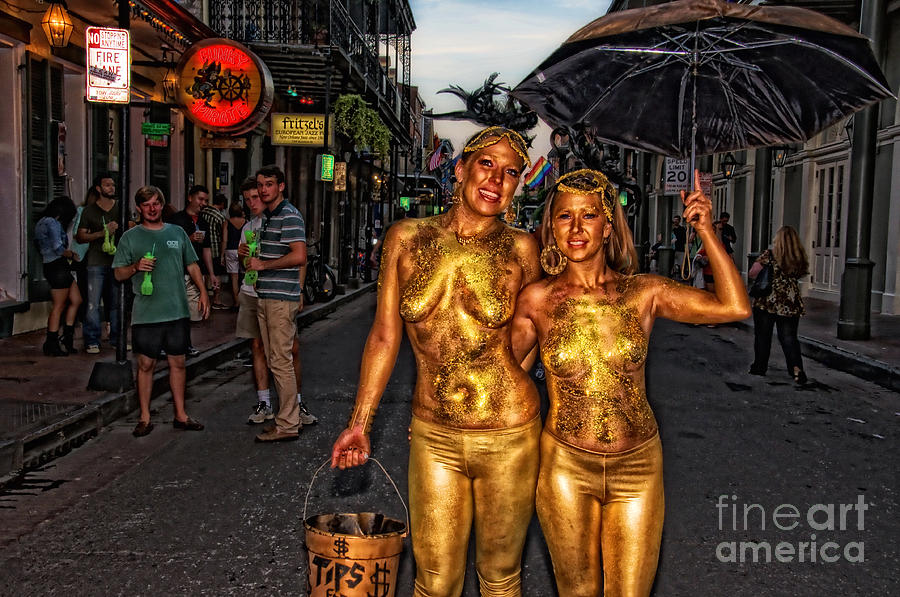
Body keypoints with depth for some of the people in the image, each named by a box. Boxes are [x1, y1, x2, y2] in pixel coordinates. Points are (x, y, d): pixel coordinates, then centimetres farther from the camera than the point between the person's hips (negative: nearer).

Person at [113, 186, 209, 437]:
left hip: (178, 311, 2)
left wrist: (203, 292, 5)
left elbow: (192, 266, 16)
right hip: (146, 313, -2)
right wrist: (136, 267, -14)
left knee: (178, 362, 8)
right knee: (146, 364, 3)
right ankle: (145, 418, 13)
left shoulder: (177, 233, 11)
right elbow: (118, 274, 5)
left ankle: (180, 415, 18)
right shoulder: (130, 237, 4)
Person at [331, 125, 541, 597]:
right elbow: (385, 336, 5)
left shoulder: (519, 249, -5)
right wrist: (359, 422, 8)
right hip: (433, 437, 1)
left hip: (509, 436, -1)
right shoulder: (406, 238, -1)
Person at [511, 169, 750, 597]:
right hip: (566, 466, 0)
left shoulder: (643, 292, -3)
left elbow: (735, 307, -11)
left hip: (638, 467, 1)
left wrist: (705, 230, -14)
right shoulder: (537, 300, -5)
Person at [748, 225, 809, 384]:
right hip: (790, 304, 3)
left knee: (763, 336, 11)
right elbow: (799, 275, 12)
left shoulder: (769, 255, -11)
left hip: (767, 301, -3)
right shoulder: (800, 259, 0)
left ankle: (760, 366, 20)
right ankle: (796, 367, -9)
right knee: (789, 337, 8)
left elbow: (752, 273, -6)